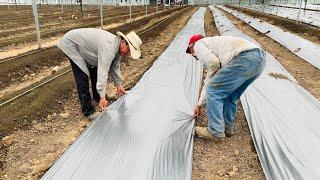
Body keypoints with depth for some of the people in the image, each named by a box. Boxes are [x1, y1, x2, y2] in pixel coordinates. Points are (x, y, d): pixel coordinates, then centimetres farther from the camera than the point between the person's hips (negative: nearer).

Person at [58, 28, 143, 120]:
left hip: (84, 46, 9)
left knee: (95, 71, 12)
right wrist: (103, 96, -38)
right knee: (82, 78, -12)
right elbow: (103, 72, -40)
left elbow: (115, 67, 6)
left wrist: (118, 85, 10)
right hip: (71, 44, -9)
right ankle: (88, 111, -3)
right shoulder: (109, 47, -37)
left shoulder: (117, 46, -7)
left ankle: (97, 97, 34)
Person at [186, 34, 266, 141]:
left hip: (245, 58, -10)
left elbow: (213, 63, -7)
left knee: (213, 91, 2)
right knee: (229, 95, 23)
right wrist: (199, 104, 43)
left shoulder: (198, 44, 13)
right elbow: (209, 82, 38)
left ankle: (215, 132, 9)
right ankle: (228, 128, 32)